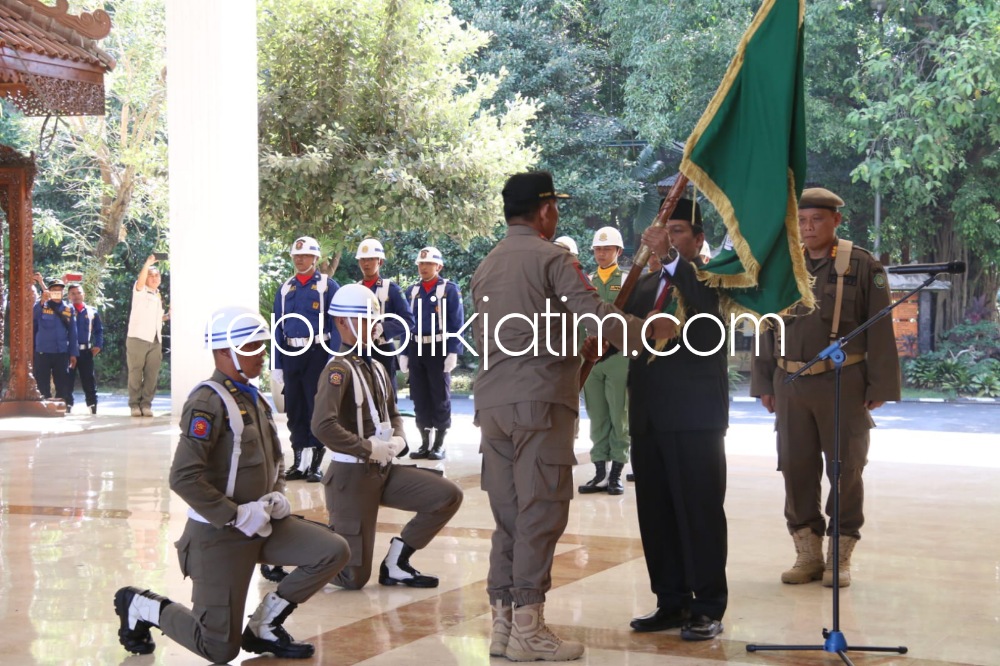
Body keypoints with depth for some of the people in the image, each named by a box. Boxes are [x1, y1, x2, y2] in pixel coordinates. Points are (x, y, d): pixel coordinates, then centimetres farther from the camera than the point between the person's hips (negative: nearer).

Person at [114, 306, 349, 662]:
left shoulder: (253, 399, 9)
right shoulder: (208, 401, -19)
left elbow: (273, 460, 24)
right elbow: (183, 478, -26)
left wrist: (277, 495, 3)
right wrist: (236, 516, -22)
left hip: (264, 523, 8)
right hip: (219, 534, -8)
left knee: (334, 551, -7)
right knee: (221, 650, -4)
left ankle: (263, 627, 9)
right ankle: (141, 606, 21)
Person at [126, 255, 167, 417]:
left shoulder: (158, 296, 22)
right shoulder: (140, 291, 3)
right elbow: (140, 281, -20)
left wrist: (168, 316, 13)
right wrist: (147, 264, -32)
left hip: (155, 341, 6)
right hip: (138, 338, -6)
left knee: (152, 374, 0)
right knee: (135, 373, -3)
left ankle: (146, 404, 5)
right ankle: (135, 404, 2)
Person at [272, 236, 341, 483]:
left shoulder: (328, 286, -1)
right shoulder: (285, 289, 11)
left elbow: (336, 324, -5)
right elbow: (278, 328, 12)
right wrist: (277, 365, 7)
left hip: (317, 353, -4)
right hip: (291, 356, 4)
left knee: (317, 407, 0)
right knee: (294, 408, 8)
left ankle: (316, 465, 7)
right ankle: (297, 463, 17)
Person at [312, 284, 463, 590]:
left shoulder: (376, 368, 11)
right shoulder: (339, 369, -16)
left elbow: (392, 414, 25)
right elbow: (323, 427, -29)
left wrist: (397, 439, 2)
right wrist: (370, 448, -21)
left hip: (385, 470, 8)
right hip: (353, 475, -8)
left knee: (449, 496, -8)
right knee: (354, 578, -4)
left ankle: (395, 565, 6)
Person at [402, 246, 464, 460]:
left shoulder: (450, 289, -2)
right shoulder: (412, 291, 11)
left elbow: (457, 323, -6)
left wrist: (453, 352, -13)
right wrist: (404, 353, 7)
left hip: (439, 349, -4)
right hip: (416, 349, 4)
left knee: (440, 397, 1)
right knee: (420, 398, 7)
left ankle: (439, 445, 7)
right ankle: (425, 444, 14)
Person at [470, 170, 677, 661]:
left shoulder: (485, 267, 18)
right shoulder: (553, 258, -6)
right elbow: (599, 317, -15)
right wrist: (651, 331, 1)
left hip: (492, 402, 7)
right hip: (540, 401, -7)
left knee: (508, 515, 10)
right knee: (540, 513, -4)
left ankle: (503, 623, 11)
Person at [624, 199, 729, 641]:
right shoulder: (646, 284, 18)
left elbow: (707, 306, -22)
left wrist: (670, 257, -28)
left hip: (695, 414, -6)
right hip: (648, 415, 6)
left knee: (700, 512, -3)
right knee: (655, 513, 9)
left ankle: (709, 608, 4)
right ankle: (672, 602, 18)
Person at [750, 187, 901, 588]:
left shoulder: (863, 266, -2)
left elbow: (880, 331, -3)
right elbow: (767, 328, 13)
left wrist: (879, 387, -7)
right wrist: (764, 384, 10)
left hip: (844, 385, -3)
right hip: (791, 385, 4)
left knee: (846, 470, 3)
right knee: (796, 468, 6)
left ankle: (840, 557, 14)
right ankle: (807, 553, 17)